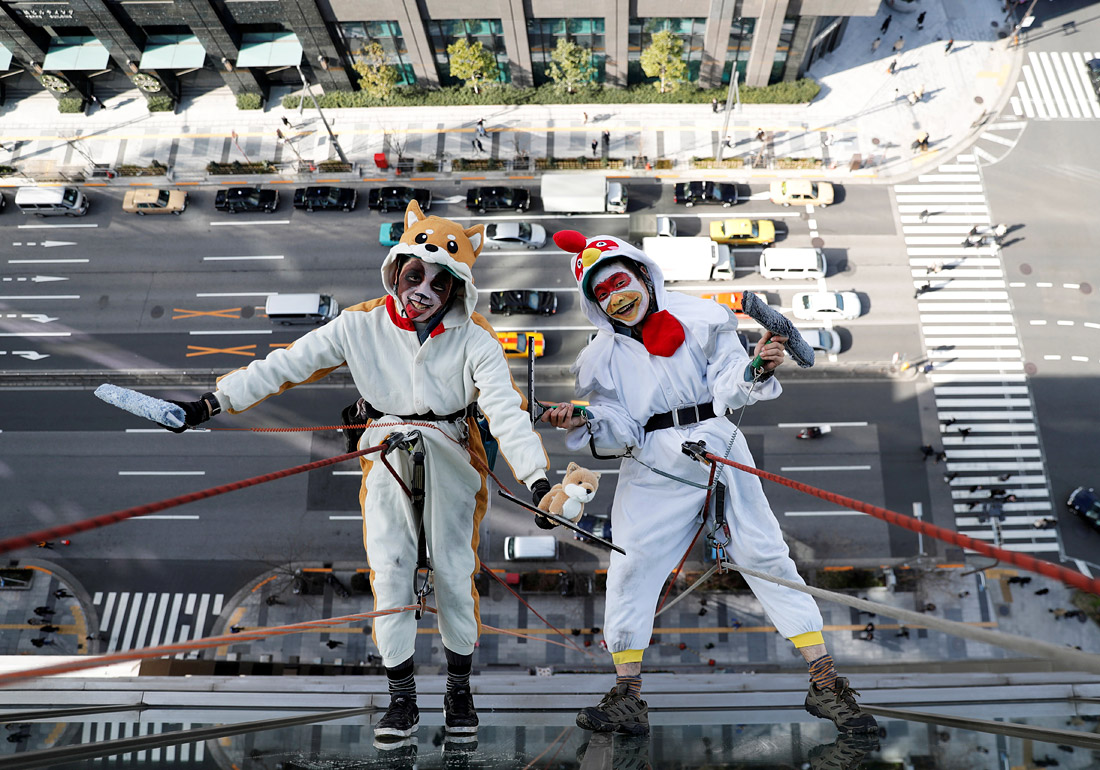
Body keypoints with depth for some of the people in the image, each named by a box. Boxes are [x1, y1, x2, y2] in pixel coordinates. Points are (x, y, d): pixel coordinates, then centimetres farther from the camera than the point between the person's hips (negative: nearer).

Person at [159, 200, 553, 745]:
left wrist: (537, 478, -34)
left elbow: (506, 409, -22)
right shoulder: (362, 325, -8)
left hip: (451, 462, -1)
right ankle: (402, 698, 21)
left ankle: (459, 689, 28)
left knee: (455, 574, 6)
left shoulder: (474, 338, -13)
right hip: (387, 459, 1)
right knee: (389, 577, 3)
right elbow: (284, 366, -7)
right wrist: (210, 404, -11)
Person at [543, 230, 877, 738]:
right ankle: (627, 698, 7)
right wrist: (583, 423, -18)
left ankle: (825, 684, 11)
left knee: (766, 556, 0)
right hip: (652, 468, 2)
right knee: (630, 567, -6)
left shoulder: (698, 319, 4)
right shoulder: (603, 357, 10)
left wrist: (756, 371, -22)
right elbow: (618, 433, 1)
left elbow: (728, 388, -2)